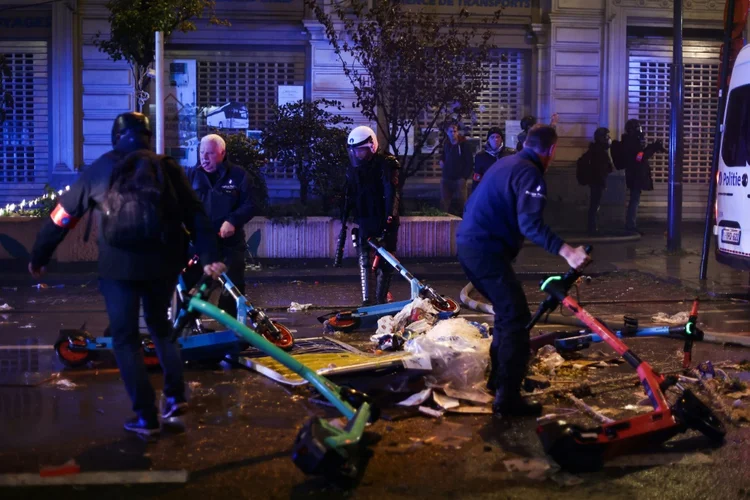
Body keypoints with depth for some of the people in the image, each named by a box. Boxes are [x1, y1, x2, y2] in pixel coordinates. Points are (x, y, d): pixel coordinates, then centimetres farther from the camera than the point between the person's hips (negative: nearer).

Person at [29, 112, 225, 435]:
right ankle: (175, 396, 21)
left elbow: (63, 216, 12)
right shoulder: (169, 169, 11)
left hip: (119, 266, -2)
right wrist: (209, 257, 4)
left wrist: (39, 257, 22)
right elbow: (196, 215, 5)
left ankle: (146, 417, 6)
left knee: (125, 338, 9)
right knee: (160, 326, 26)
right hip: (163, 263, 2)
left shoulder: (100, 169, 8)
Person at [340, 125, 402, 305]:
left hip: (385, 220, -5)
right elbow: (350, 195, 14)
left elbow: (392, 192, -20)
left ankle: (381, 300, 8)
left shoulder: (387, 164, -11)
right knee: (363, 259, -2)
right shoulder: (354, 167, 8)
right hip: (365, 219, 5)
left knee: (385, 261, 0)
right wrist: (344, 219, 12)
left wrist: (390, 217, -30)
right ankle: (366, 300, -1)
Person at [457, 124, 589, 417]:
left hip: (468, 242, 10)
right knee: (517, 318, -8)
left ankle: (499, 377, 33)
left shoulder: (506, 163, 17)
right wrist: (567, 251, -37)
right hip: (486, 250, -10)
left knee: (507, 311, 23)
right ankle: (507, 397, -10)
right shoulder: (531, 174, -12)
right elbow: (531, 224, -27)